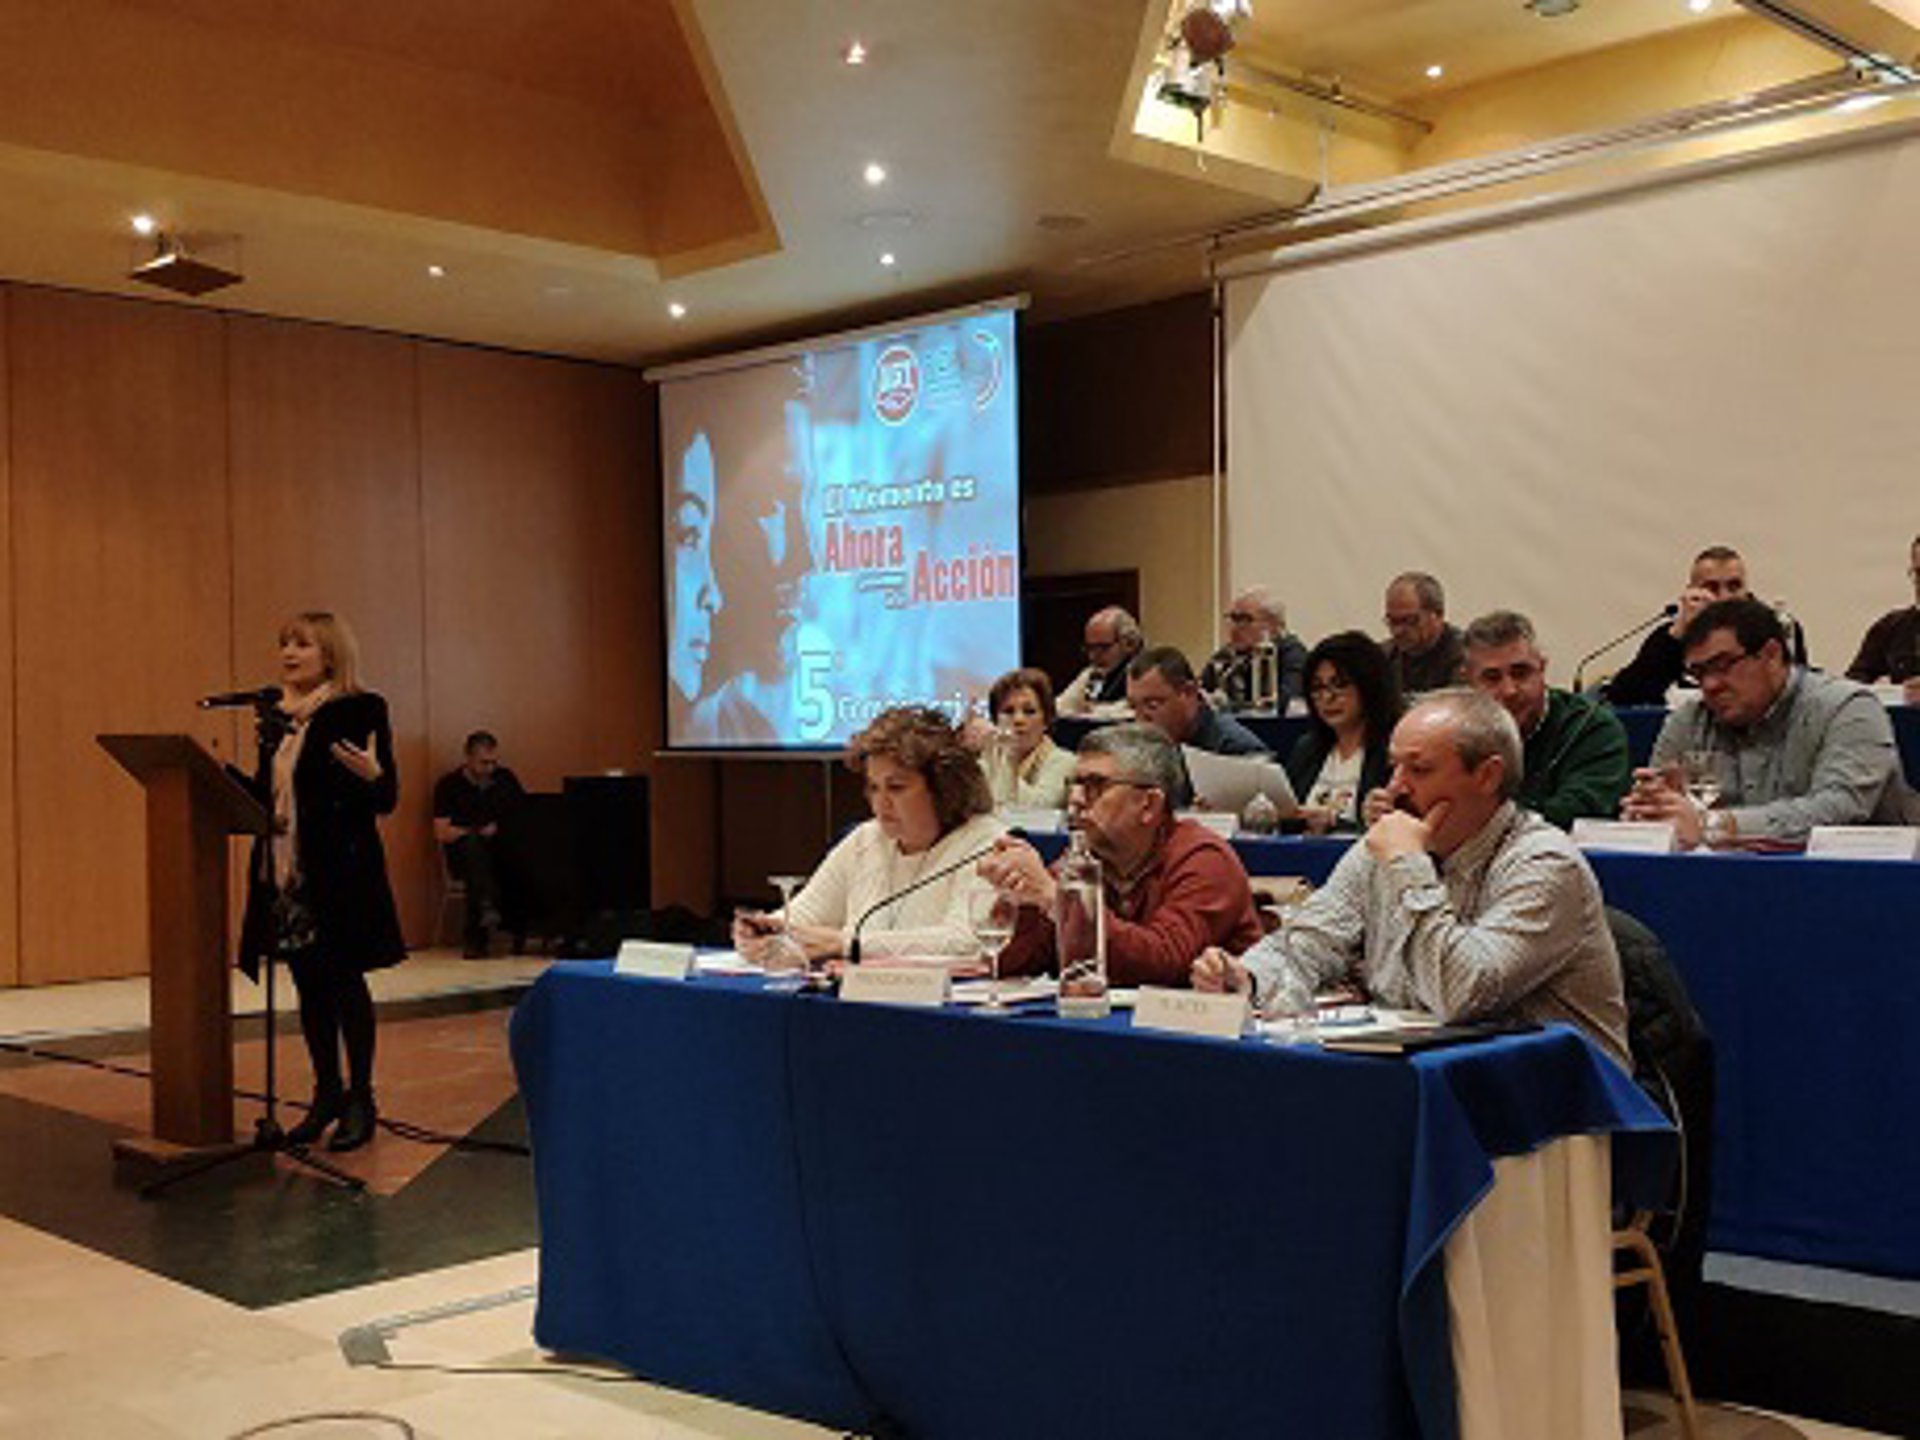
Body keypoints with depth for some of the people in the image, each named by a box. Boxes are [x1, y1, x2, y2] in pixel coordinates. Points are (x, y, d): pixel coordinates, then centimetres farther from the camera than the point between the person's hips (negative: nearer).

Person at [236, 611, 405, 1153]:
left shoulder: (360, 711, -6)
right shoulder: (274, 717, 12)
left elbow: (386, 801, -9)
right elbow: (264, 794, 17)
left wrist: (373, 775, -29)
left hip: (341, 872, -6)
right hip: (285, 871, 6)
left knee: (345, 981, 0)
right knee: (309, 985, 11)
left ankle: (360, 1099, 10)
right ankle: (326, 1093, 22)